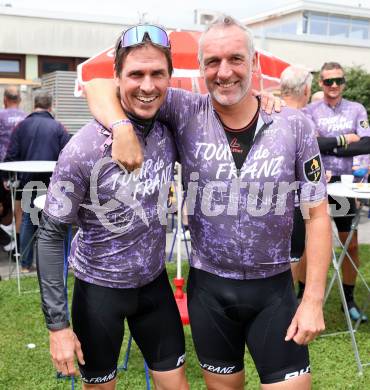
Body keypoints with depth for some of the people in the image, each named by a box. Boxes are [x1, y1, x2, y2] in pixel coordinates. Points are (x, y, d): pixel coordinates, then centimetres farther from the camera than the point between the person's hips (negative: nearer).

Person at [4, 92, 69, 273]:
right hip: (52, 182, -2)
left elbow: (11, 156, 0)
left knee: (27, 220, 11)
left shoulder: (21, 126, 0)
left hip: (28, 182, 2)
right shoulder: (58, 127, -5)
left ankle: (26, 264, 14)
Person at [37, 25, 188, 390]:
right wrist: (58, 324, -16)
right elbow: (50, 235, -16)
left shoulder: (169, 129, -9)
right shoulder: (84, 149, -23)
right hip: (99, 286, -4)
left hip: (153, 280, 4)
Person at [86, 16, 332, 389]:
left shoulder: (293, 126, -8)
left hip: (273, 288, 0)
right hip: (208, 287, 1)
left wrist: (313, 299, -8)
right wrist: (122, 126, -28)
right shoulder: (187, 114, -8)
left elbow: (316, 214, -3)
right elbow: (99, 85, -7)